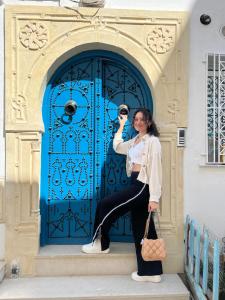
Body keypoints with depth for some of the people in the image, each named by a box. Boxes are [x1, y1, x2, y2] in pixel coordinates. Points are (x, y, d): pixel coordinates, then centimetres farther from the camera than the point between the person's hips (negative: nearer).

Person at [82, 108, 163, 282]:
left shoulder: (153, 141, -9)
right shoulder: (135, 141, 16)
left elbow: (155, 170, -15)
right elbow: (117, 147, 33)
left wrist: (154, 198, -19)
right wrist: (121, 126, 31)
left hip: (143, 186, -9)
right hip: (136, 186, 9)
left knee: (105, 205, -2)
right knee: (142, 230, 9)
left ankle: (100, 243, 19)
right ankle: (151, 272, 17)